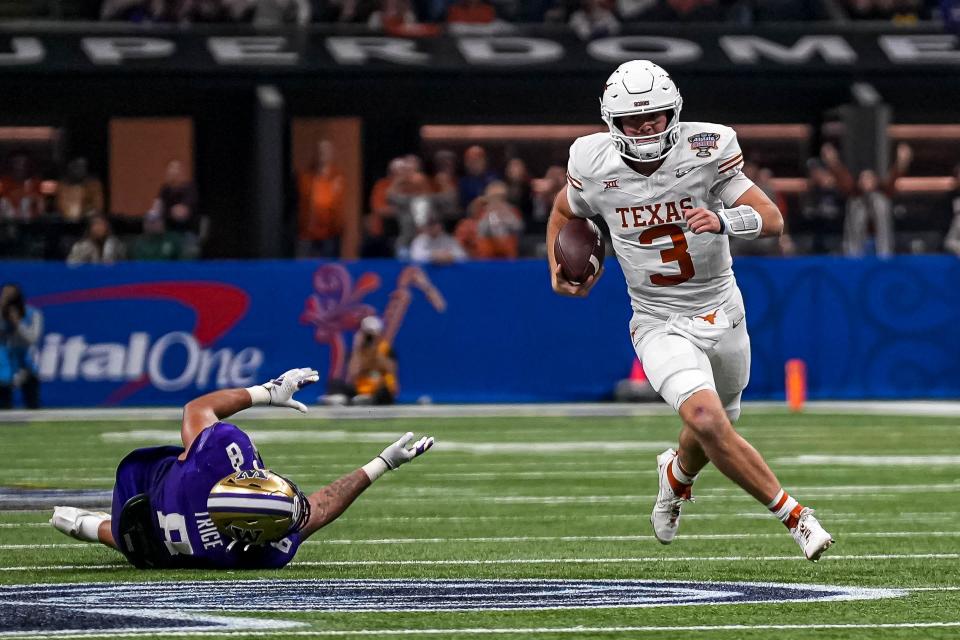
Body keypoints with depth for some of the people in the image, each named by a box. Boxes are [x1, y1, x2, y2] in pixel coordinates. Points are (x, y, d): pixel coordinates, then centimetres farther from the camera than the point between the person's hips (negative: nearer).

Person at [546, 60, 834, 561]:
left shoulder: (704, 153, -16)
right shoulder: (595, 167, -11)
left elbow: (771, 219, -20)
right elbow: (564, 212, 13)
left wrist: (722, 220, -39)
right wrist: (557, 270, -1)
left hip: (720, 313, 1)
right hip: (659, 325, -1)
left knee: (712, 431, 19)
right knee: (706, 419, -25)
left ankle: (676, 474, 55)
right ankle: (793, 516, -14)